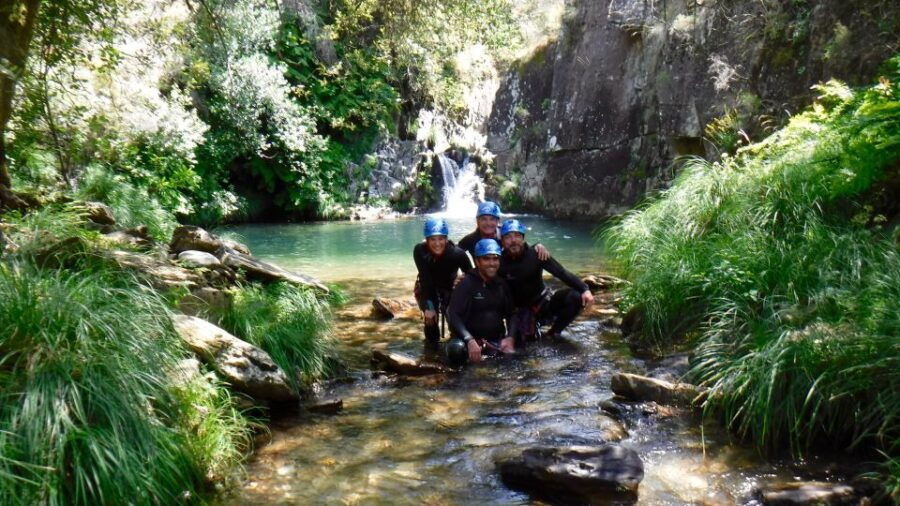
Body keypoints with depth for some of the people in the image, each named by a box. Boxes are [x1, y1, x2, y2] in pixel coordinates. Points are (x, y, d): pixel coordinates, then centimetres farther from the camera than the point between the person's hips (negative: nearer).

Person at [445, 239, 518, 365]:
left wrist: (509, 337, -7)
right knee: (456, 350, -35)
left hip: (497, 341, 5)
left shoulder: (501, 285, 9)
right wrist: (470, 340, -30)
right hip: (472, 338, -4)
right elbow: (453, 314, -18)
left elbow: (511, 314, 13)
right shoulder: (467, 283, -9)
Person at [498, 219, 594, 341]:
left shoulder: (535, 254, -14)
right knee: (525, 337, -26)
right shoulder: (499, 262, -16)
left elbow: (562, 273, -19)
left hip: (543, 301, 1)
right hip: (521, 309, -1)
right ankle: (532, 324, 14)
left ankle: (553, 333, -1)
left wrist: (585, 289, -31)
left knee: (575, 297, -22)